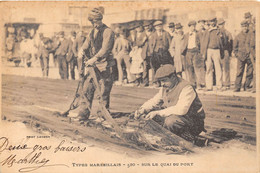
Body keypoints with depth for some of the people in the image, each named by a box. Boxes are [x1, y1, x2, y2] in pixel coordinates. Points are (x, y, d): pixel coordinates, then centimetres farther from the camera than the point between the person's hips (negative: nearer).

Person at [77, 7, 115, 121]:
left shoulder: (108, 32, -8)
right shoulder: (92, 32, 17)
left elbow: (105, 49, -19)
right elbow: (86, 44, 17)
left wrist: (94, 59, -30)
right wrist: (81, 51, -6)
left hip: (104, 66, -7)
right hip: (92, 65, 7)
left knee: (104, 92, -1)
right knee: (87, 90, 4)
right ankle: (83, 115, 8)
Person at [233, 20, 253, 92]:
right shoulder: (238, 36, 6)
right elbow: (235, 47, 13)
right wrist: (237, 55, 2)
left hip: (250, 56, 1)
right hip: (241, 57, 0)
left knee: (250, 72, 2)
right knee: (239, 72, -5)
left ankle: (247, 86, 16)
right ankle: (237, 87, 0)